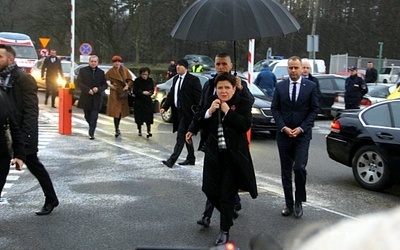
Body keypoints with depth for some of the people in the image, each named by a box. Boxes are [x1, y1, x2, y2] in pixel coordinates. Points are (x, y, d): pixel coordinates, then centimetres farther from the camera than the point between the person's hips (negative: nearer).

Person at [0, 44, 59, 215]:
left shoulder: (23, 79, -13)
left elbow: (31, 111, -17)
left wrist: (26, 138, -23)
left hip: (21, 134, -7)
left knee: (34, 166, 6)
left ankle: (51, 199, 23)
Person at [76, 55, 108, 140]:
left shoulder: (101, 72, 7)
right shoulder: (83, 70, 3)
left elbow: (105, 85, 8)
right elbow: (79, 82, -3)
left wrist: (98, 89, -12)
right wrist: (88, 90, -14)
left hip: (96, 99, 0)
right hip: (86, 98, 1)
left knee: (94, 117, -9)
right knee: (87, 116, 12)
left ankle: (91, 133, -6)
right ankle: (92, 128, 37)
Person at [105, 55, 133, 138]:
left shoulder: (124, 70, 6)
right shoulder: (111, 71, -3)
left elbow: (130, 80, 8)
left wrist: (127, 86, -7)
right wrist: (109, 85, -12)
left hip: (123, 93, 4)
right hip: (114, 94, -4)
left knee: (121, 111, 10)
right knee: (115, 111, -11)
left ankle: (117, 127, 26)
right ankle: (117, 129, -10)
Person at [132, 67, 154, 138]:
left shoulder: (150, 80, 1)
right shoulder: (137, 81, -8)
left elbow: (152, 89, 8)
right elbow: (135, 91, -10)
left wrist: (150, 92, -15)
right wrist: (142, 92, -22)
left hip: (148, 101, 1)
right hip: (139, 101, -1)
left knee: (148, 117, -6)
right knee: (139, 117, 5)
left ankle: (149, 131, -1)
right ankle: (139, 131, 22)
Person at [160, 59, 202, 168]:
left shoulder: (193, 80, -11)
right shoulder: (175, 79, 12)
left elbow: (198, 97, -13)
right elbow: (171, 94, 15)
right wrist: (164, 107, 6)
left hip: (187, 112, -8)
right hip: (178, 112, 8)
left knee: (180, 136, -8)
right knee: (186, 136, 16)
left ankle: (172, 160, -10)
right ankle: (191, 159, 27)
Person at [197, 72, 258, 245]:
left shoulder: (243, 103, -4)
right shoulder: (211, 102, 7)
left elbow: (245, 125, -18)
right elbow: (201, 125, 3)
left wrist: (227, 111, -18)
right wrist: (209, 112, -13)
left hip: (233, 155, -4)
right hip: (214, 154, 4)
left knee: (227, 194, 1)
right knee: (210, 190, 8)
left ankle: (224, 231, 16)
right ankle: (228, 212, 38)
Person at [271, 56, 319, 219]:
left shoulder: (310, 86, 0)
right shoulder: (280, 86, 5)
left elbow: (314, 109, 0)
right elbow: (275, 108, 4)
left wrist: (301, 128, -10)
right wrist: (283, 127, -8)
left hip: (302, 134, -2)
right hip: (284, 134, 2)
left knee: (299, 168, -13)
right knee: (286, 171, 7)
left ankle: (299, 202, 7)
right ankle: (289, 204, 17)